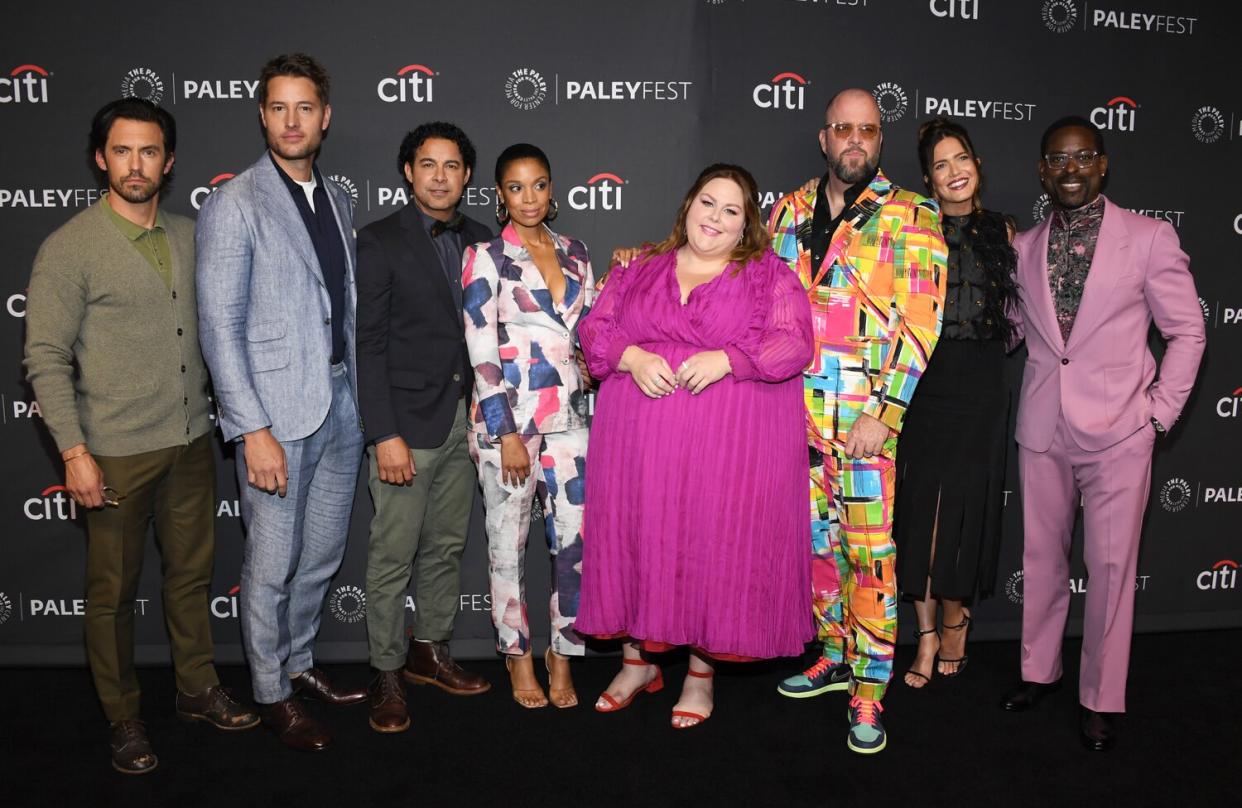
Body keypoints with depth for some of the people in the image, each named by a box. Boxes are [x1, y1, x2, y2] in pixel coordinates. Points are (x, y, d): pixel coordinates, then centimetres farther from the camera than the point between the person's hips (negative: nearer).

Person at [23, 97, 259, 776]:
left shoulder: (189, 237, 6)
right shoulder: (69, 248, -9)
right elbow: (46, 358, -10)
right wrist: (73, 452, -15)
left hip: (191, 442, 5)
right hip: (116, 453, -5)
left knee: (192, 572, 16)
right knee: (113, 591, 8)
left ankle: (197, 689, 33)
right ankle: (122, 719, 25)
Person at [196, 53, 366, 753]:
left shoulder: (338, 201, 11)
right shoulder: (233, 206, -8)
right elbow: (220, 326, -13)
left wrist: (358, 393, 9)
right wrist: (253, 430, -18)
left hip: (342, 408, 6)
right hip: (277, 413, -6)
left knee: (323, 556, 17)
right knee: (272, 566, 6)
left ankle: (300, 664, 37)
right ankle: (273, 694, 25)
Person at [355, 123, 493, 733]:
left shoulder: (478, 240, 9)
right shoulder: (380, 242, -6)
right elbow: (368, 344, -10)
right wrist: (385, 435, -16)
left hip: (464, 421, 5)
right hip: (407, 424, -5)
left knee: (446, 547, 15)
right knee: (393, 557, 2)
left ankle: (430, 652, 31)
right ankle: (386, 674, 17)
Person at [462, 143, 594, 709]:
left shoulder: (574, 253, 12)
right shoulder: (486, 256, -3)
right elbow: (481, 351, -9)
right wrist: (507, 433, -13)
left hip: (567, 415, 4)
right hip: (506, 415, -4)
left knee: (577, 539, 3)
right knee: (508, 540, 7)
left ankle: (562, 654, 21)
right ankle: (517, 654, 25)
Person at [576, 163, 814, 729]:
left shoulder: (768, 275, 6)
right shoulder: (640, 268, 14)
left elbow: (793, 343, -5)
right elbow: (595, 327, 9)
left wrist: (725, 359, -19)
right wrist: (631, 357, -11)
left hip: (732, 444, -2)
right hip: (640, 440, 3)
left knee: (716, 544, 2)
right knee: (638, 538, 7)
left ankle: (702, 671, 19)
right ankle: (637, 659, 26)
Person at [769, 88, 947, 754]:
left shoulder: (909, 218, -2)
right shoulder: (789, 212, 11)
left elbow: (919, 325, -9)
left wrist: (884, 415, -15)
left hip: (867, 415, -4)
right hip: (795, 410, 5)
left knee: (870, 550, -2)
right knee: (814, 538, 14)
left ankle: (868, 691, 9)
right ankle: (834, 655, 31)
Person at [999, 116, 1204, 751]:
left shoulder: (1150, 238, -2)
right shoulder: (1023, 247, 7)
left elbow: (1187, 331, 2)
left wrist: (1159, 412, -3)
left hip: (1118, 433, -3)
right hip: (1042, 430, 3)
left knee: (1111, 566, 1)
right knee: (1041, 556, 12)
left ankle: (1102, 699, 15)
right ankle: (1039, 670, 29)